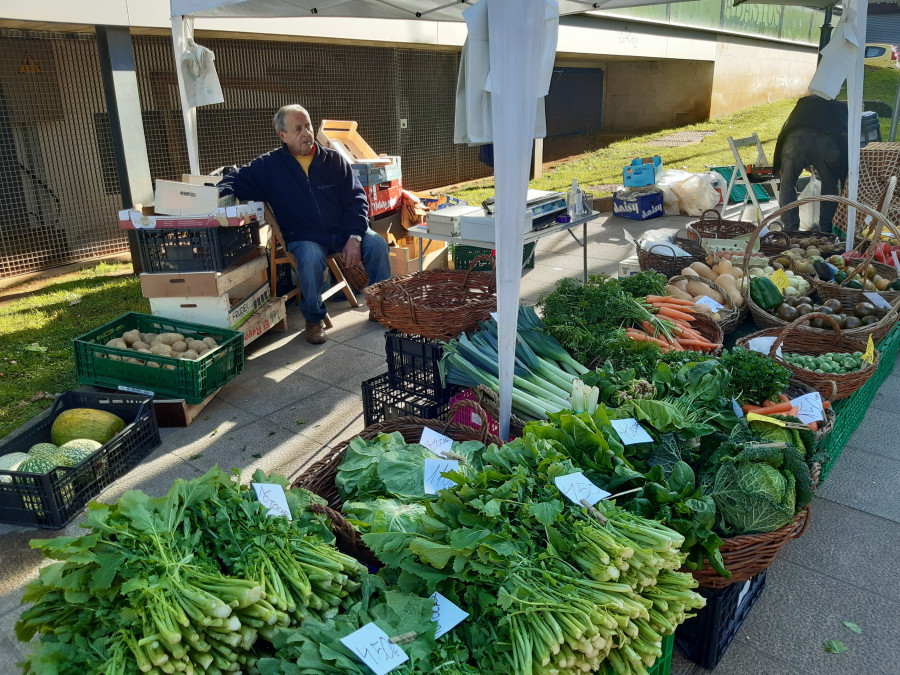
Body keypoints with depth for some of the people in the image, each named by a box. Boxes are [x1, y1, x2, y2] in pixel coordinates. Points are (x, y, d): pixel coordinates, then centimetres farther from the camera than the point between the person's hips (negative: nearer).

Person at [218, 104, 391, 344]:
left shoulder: (334, 161, 7)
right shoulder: (269, 166, 4)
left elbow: (356, 199, 4)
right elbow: (235, 181, 7)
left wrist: (354, 238, -11)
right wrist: (220, 194, -19)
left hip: (344, 231, 2)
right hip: (303, 237, -2)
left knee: (376, 243, -24)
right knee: (311, 257, -36)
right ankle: (313, 319, -11)